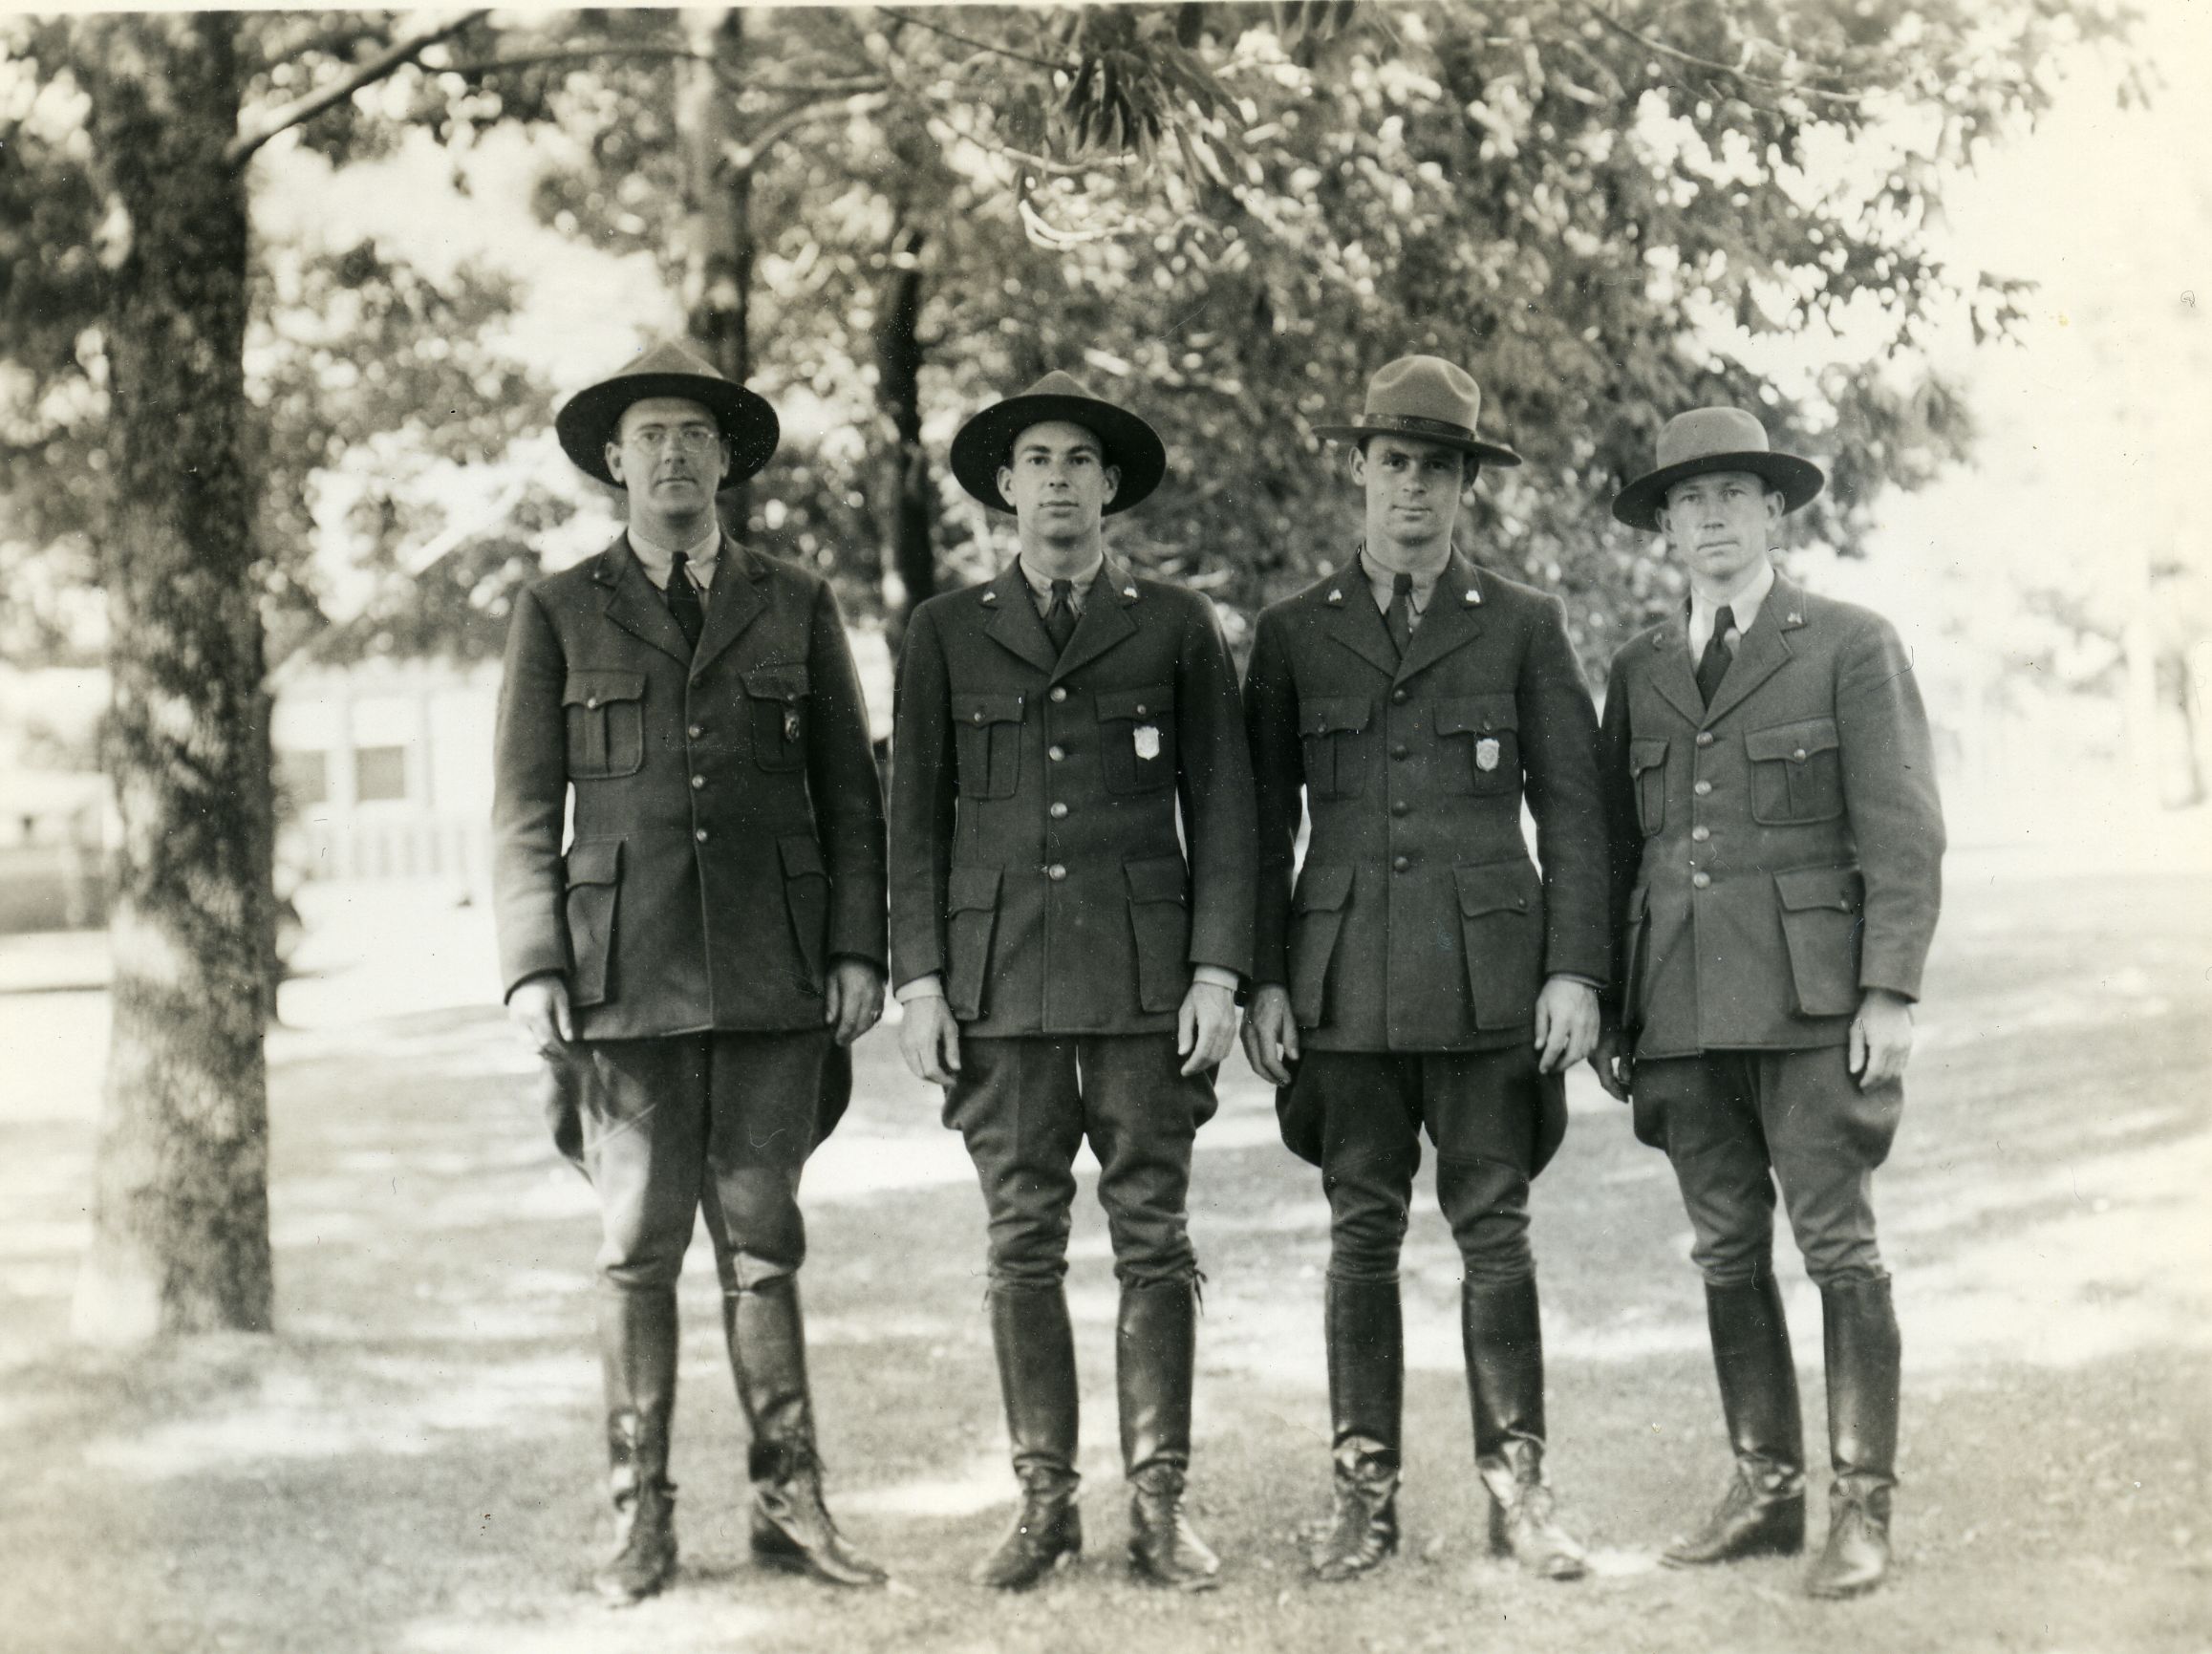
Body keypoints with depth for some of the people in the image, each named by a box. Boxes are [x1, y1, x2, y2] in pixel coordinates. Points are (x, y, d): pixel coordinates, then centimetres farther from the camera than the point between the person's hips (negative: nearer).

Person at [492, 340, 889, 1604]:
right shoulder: (559, 613, 8)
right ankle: (643, 1521, 8)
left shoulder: (798, 607, 11)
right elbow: (525, 809, 6)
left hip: (775, 970, 1)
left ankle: (792, 1501, 11)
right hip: (626, 971, -1)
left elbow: (851, 793, 10)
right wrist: (532, 966, -4)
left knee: (762, 1240, 4)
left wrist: (860, 950, 1)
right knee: (640, 1248, 1)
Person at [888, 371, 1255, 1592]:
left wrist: (1219, 971, -3)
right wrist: (918, 979, 1)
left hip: (1145, 975, -1)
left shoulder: (1178, 628, 8)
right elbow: (915, 815, 9)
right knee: (1022, 1245, 3)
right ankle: (1043, 1501, 11)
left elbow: (1221, 808, 6)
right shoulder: (947, 633, 10)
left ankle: (1159, 1504, 6)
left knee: (1154, 1239, 0)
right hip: (999, 976, 1)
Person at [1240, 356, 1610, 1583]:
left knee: (1495, 1232, 2)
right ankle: (1364, 1491, 11)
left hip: (1488, 978, -1)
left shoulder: (1522, 626, 7)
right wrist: (1261, 979, 2)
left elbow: (1572, 808, 5)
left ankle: (1515, 1488, 9)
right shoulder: (1294, 633, 9)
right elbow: (1262, 820, 9)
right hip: (1346, 977, 1)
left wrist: (1575, 969, -3)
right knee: (1362, 1236, 5)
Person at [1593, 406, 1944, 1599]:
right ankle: (1764, 1489, 16)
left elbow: (1903, 834, -3)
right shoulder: (1638, 671, 14)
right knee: (1726, 1253, 7)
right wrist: (1605, 1007, 11)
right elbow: (1616, 844, 16)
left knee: (1838, 1246, -4)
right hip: (1683, 1007, 4)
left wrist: (1890, 994, -11)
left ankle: (1863, 1507, 2)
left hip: (1811, 1001, -4)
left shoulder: (1852, 648, 2)